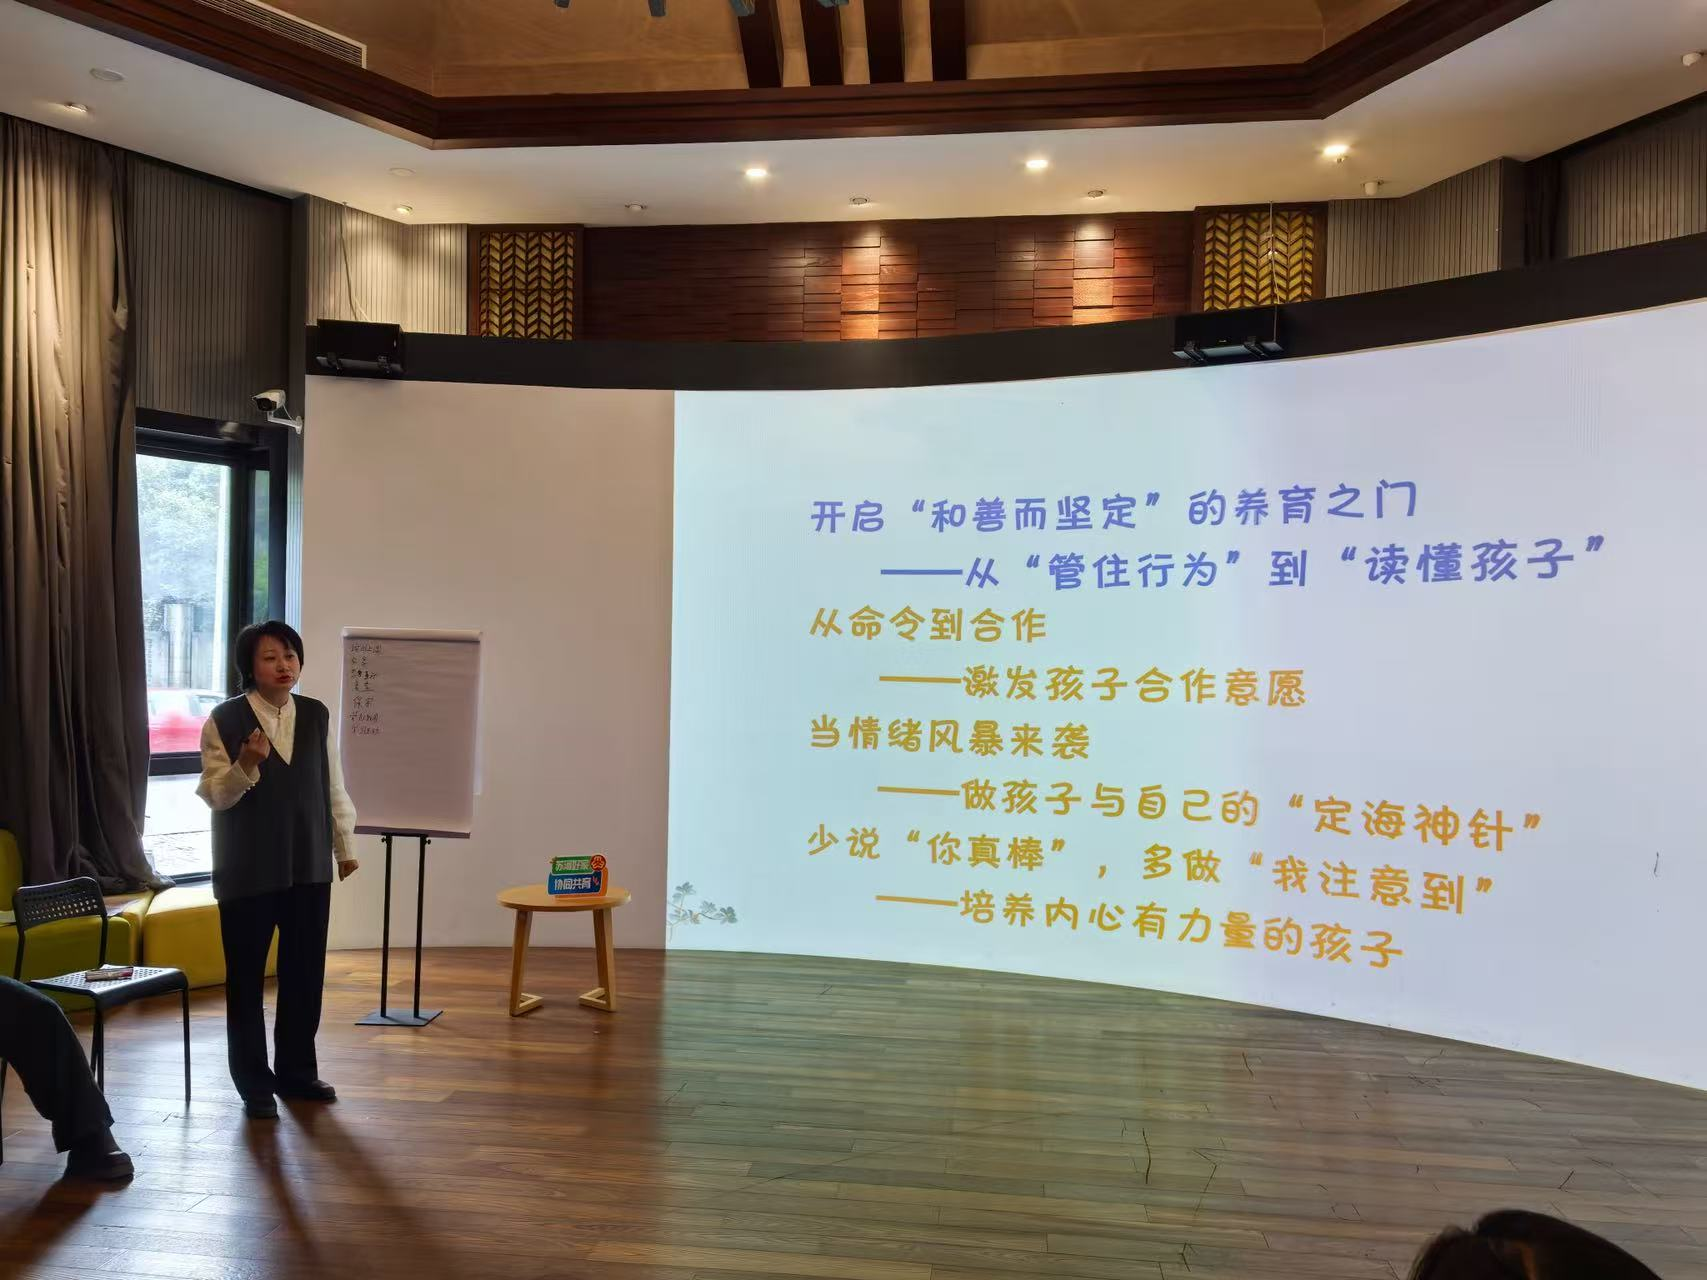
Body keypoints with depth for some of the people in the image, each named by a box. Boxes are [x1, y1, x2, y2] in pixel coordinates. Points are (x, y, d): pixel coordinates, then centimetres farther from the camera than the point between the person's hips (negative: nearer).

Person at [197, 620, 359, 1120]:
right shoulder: (225, 720, -7)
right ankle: (254, 1082, 19)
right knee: (245, 977, 6)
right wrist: (246, 765, -26)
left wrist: (345, 847, 11)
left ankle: (297, 1070, 26)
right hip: (247, 870, -3)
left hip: (309, 866, 3)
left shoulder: (317, 715, 3)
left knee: (305, 972, 10)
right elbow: (215, 796, -7)